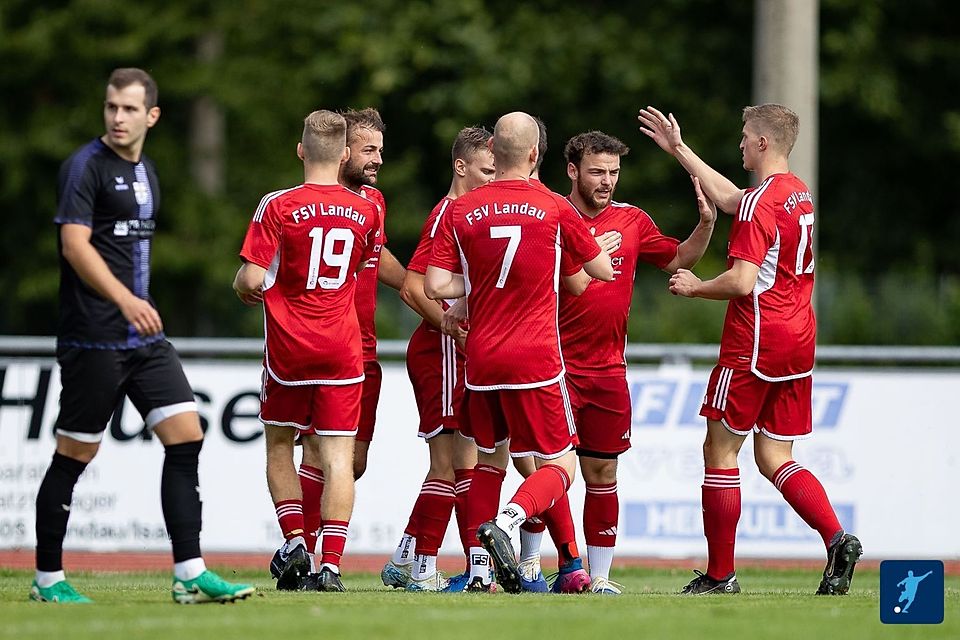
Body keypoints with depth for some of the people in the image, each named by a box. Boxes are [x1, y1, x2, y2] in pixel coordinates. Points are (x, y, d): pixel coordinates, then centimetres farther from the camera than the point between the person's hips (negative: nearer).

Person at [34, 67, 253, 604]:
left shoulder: (146, 171, 16)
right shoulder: (86, 166, -9)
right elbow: (75, 244, -18)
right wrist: (125, 299, -29)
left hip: (145, 336, 8)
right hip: (93, 339, -8)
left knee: (186, 436, -3)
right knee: (75, 454, -1)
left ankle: (190, 575, -3)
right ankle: (48, 579, 10)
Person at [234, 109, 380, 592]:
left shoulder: (278, 207, -10)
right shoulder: (366, 211, 1)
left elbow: (252, 280, -14)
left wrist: (244, 288, 8)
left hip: (288, 347, -2)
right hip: (343, 348, 2)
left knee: (279, 447, 16)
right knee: (338, 457, -1)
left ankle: (295, 543, 3)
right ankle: (331, 564, -10)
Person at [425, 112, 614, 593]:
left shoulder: (460, 211, 1)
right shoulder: (554, 209, -4)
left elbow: (435, 286, -5)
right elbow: (603, 270, 7)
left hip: (481, 360, 4)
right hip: (536, 361, -4)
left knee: (489, 462, 18)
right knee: (558, 465, 2)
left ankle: (479, 570, 8)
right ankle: (505, 522, -25)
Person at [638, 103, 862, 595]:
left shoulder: (761, 203, -16)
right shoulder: (799, 193, 12)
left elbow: (742, 282, -22)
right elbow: (729, 198, 28)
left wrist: (695, 288, -3)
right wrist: (679, 151, 32)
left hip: (755, 343, -8)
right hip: (798, 340, 8)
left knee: (720, 451, 3)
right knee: (774, 458, 10)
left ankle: (719, 575, 5)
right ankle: (837, 540, -11)